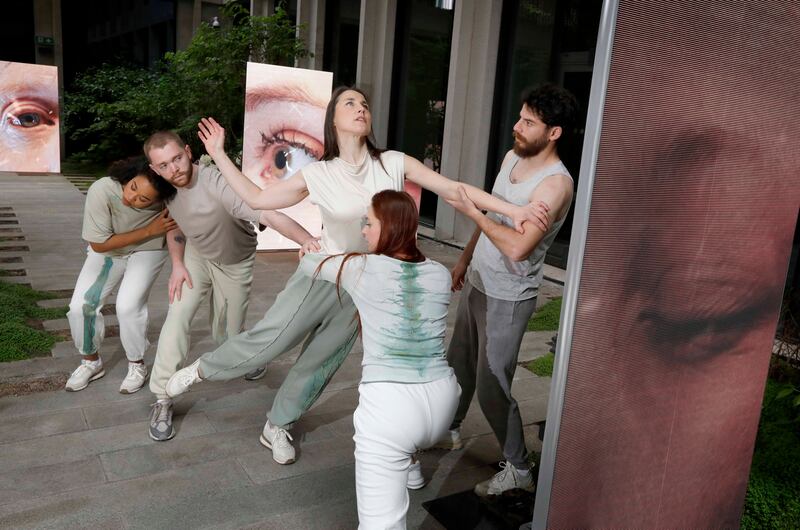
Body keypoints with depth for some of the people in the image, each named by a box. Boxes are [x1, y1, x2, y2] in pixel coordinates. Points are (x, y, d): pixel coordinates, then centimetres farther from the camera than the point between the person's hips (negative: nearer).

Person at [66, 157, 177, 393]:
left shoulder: (166, 197, -33)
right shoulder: (101, 191, -34)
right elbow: (99, 244, -24)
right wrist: (149, 231, -31)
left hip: (147, 251, -1)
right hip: (107, 250, 1)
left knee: (128, 307, -20)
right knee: (80, 306, -8)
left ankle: (137, 365, 6)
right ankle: (91, 361, 19)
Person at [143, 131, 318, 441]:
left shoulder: (216, 184, -39)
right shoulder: (164, 188, -19)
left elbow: (269, 215, -50)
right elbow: (173, 226, 1)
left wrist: (311, 242, -64)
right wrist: (177, 264, -13)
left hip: (235, 263, -3)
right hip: (196, 256, 3)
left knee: (228, 337, 9)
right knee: (177, 317, -16)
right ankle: (162, 400, -3)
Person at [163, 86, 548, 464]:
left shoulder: (393, 164, -7)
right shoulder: (318, 174, -7)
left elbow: (453, 188, -9)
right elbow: (257, 198, 1)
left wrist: (514, 210, -16)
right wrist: (219, 155, -1)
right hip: (322, 274, -1)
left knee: (319, 365, 11)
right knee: (268, 339, -7)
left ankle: (276, 429, 32)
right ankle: (202, 369, 23)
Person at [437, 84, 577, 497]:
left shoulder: (555, 183, -24)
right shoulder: (512, 157, 3)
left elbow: (517, 247, -32)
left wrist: (471, 210, -24)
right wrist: (466, 257, 22)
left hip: (507, 298, -8)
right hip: (477, 282, 8)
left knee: (491, 386, -1)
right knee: (458, 364, 22)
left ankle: (519, 470, 19)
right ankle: (448, 431, 44)